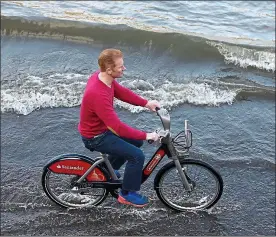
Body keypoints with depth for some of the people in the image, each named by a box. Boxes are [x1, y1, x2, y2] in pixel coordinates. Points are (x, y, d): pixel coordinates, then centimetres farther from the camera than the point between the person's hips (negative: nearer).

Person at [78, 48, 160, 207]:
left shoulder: (102, 77, -8)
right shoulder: (98, 94, -37)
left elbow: (122, 92, 6)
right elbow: (118, 128, -35)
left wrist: (146, 103, -2)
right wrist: (146, 135, -26)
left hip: (102, 127, 9)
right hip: (96, 137, -9)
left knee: (136, 141, 20)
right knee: (137, 156, -12)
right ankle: (127, 194, 10)